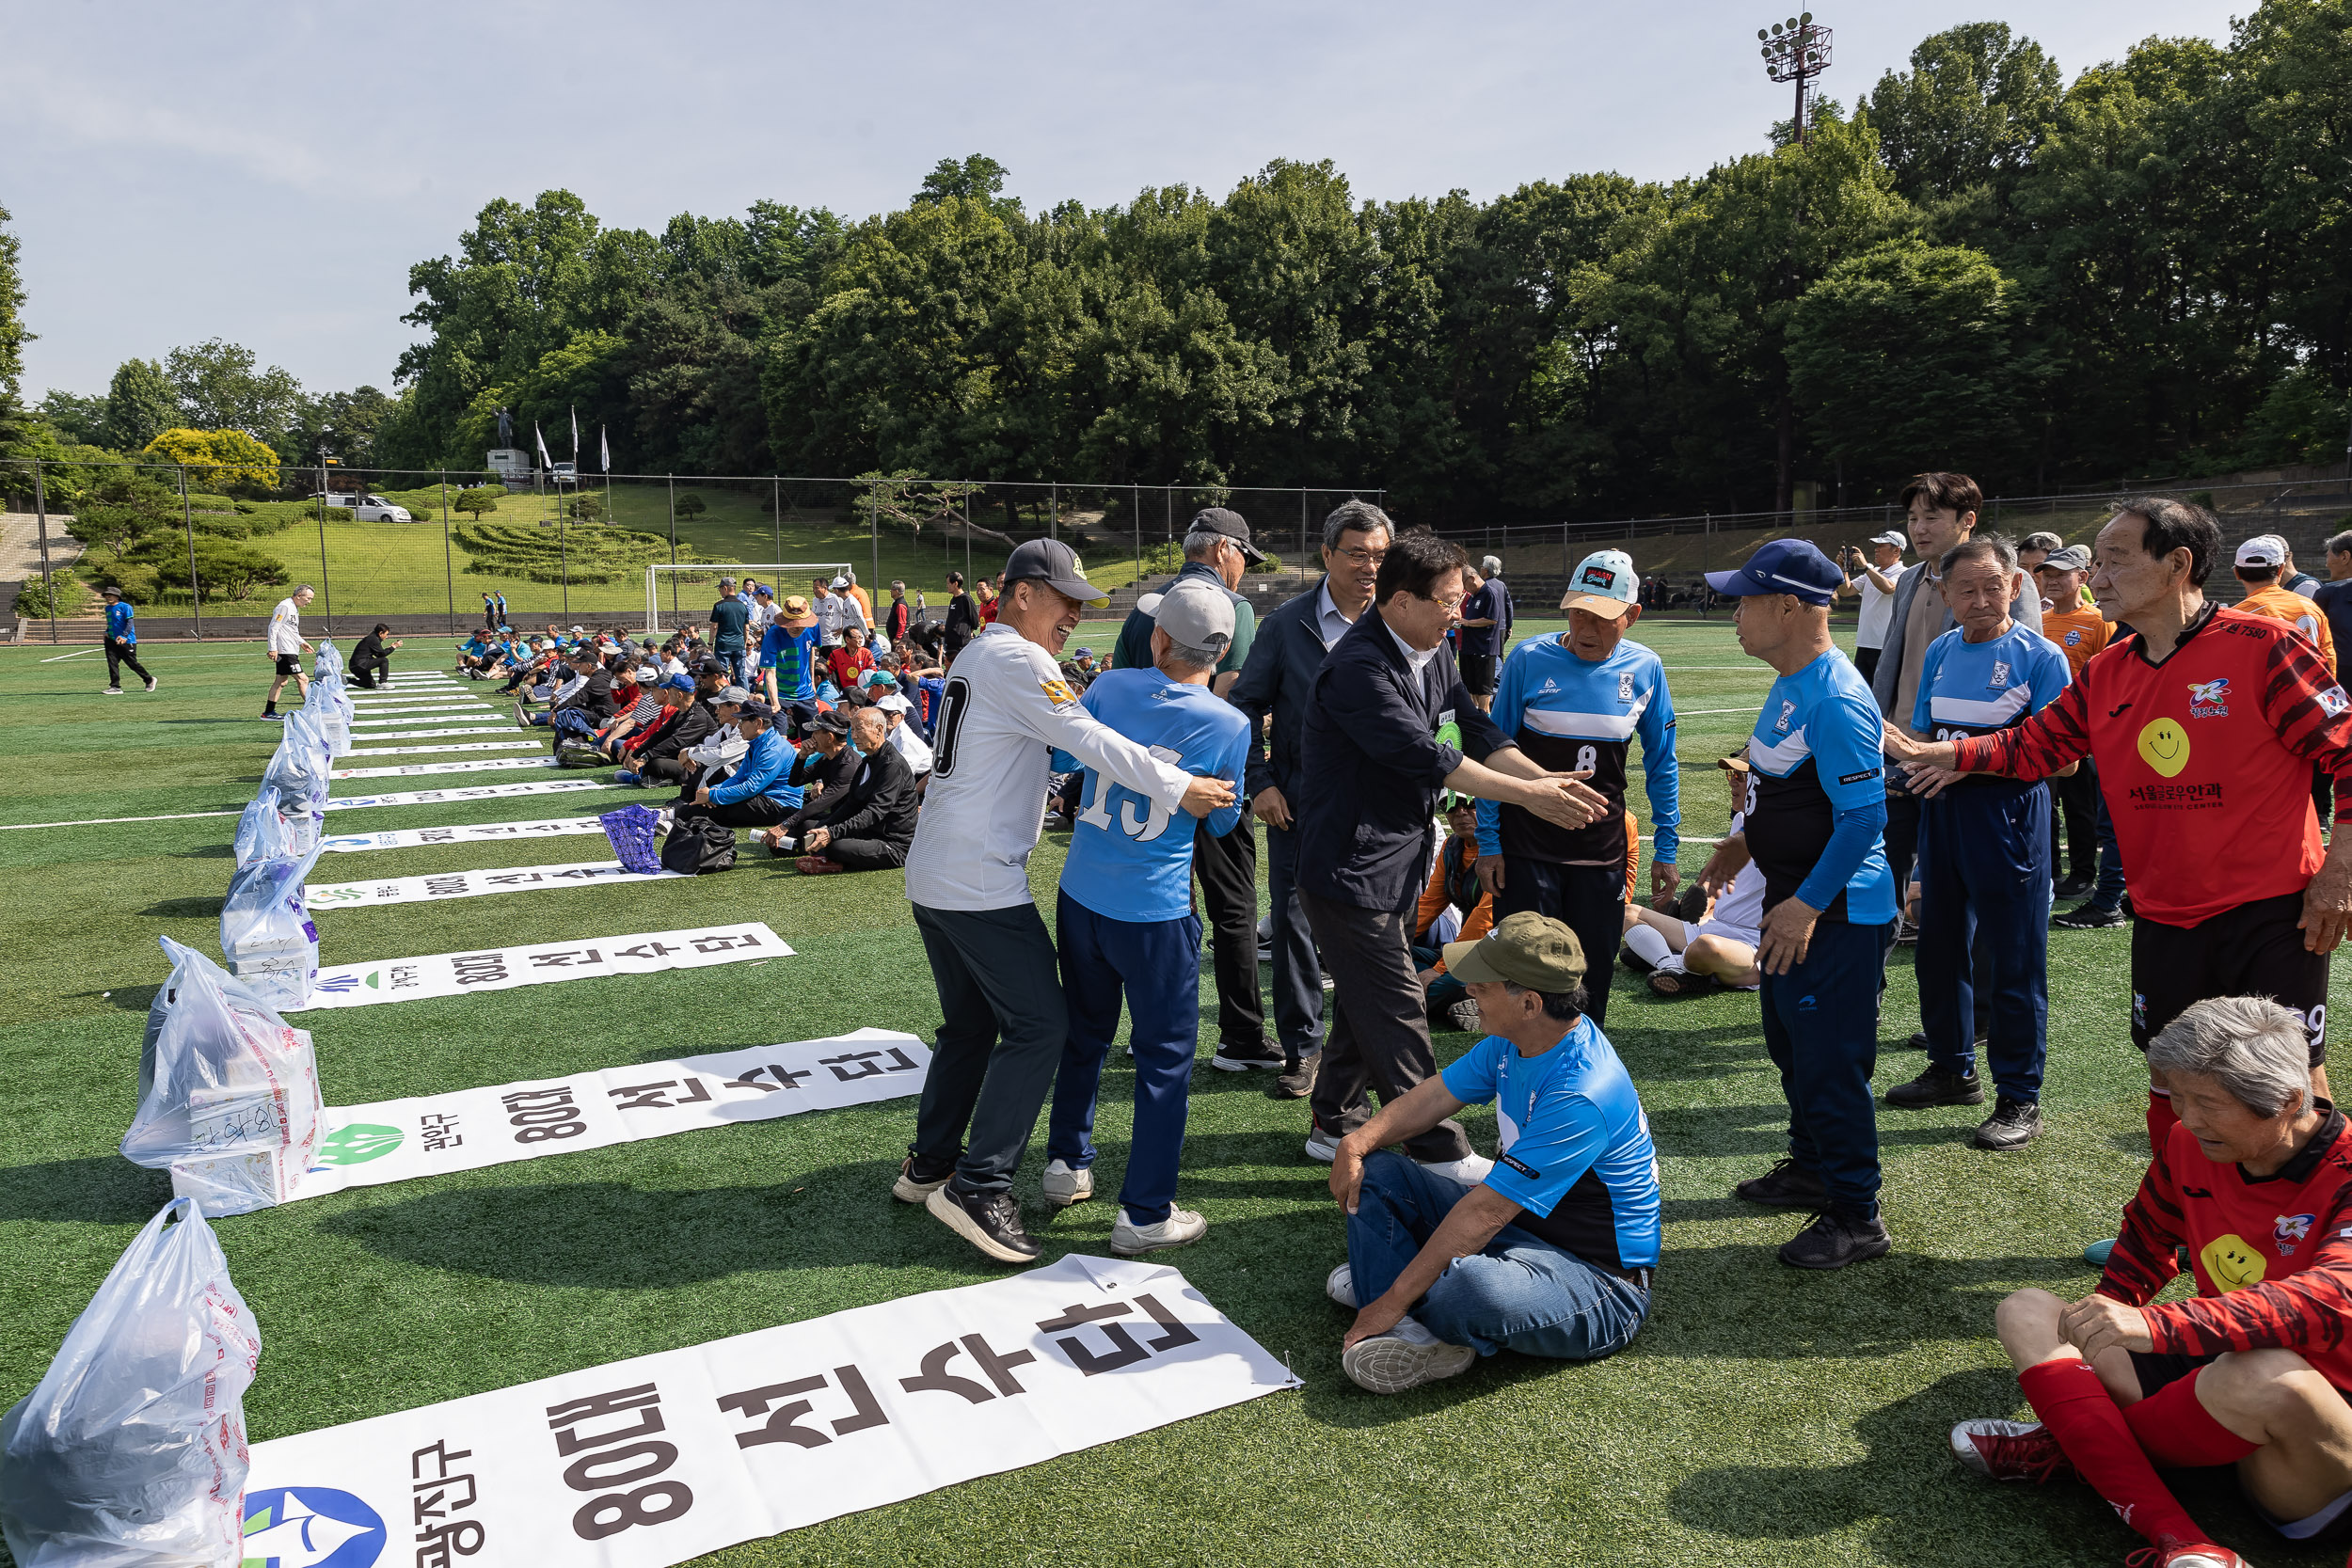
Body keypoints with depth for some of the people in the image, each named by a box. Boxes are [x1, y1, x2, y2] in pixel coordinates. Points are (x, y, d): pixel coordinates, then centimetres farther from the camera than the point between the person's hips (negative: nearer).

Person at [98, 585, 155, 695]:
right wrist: (107, 632, 9)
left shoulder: (125, 607, -8)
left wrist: (124, 636, -26)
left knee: (133, 663, -1)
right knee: (112, 663, -5)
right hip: (112, 641, 7)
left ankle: (149, 680, 19)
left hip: (127, 641, -7)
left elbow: (130, 622, -15)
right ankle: (115, 687, -5)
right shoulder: (108, 608, 16)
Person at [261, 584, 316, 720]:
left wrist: (301, 642, 23)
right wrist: (273, 648, -20)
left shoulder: (294, 608, 18)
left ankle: (268, 712, 16)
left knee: (281, 681, 12)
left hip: (290, 651, 10)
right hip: (285, 651, -10)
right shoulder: (284, 607, -13)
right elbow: (273, 627, -17)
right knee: (303, 679, -11)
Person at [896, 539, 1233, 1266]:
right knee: (1040, 1025, -6)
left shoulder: (976, 656, 18)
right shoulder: (1015, 661, -13)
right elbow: (1090, 740, -21)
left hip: (931, 878, 10)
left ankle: (930, 1165, 28)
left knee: (971, 1025, 20)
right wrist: (1178, 788, -21)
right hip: (981, 884, -10)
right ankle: (978, 1186, -6)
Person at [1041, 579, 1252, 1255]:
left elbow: (1063, 757, 13)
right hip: (1155, 914, -4)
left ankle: (1067, 1164, 38)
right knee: (1165, 1057, 9)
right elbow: (1223, 820, 2)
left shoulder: (1110, 686, -4)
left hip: (1080, 898, 4)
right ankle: (1145, 1214, 14)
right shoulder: (1228, 725, -13)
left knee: (1084, 1034, 23)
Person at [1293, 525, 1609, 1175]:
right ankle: (1440, 1152, 8)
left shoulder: (1433, 655, 8)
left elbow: (1476, 730, 5)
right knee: (1397, 1010, -2)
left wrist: (1549, 780, -11)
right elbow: (1425, 755, -26)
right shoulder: (1357, 668, -23)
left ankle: (1336, 1124, 32)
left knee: (1366, 1000, 18)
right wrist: (1527, 795, -23)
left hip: (1398, 861, 10)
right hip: (1350, 869, -10)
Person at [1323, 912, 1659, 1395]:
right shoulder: (1516, 1039, -2)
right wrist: (1359, 1140, -7)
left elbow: (1484, 1213, -29)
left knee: (1471, 1288, -41)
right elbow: (1434, 1095, 11)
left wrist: (1394, 1299, -24)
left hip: (1599, 1283, -9)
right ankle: (1414, 1332, -14)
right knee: (1375, 1173, 4)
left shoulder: (1580, 1095, -30)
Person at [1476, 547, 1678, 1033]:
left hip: (1603, 851, 2)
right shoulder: (1529, 660, -7)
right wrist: (1488, 843, -3)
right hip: (1525, 848, -2)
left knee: (1592, 976, 10)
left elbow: (1661, 765, 9)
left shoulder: (1645, 670, -1)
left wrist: (1666, 850, 8)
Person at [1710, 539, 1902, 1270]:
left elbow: (1864, 814, -26)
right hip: (1794, 895, 11)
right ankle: (1811, 1169, 41)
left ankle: (1856, 1217, 13)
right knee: (1790, 1043, 22)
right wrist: (1747, 841, 19)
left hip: (1838, 912, -11)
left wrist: (1807, 903, -25)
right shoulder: (1789, 685, 8)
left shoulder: (1836, 700, -23)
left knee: (1830, 1060, -1)